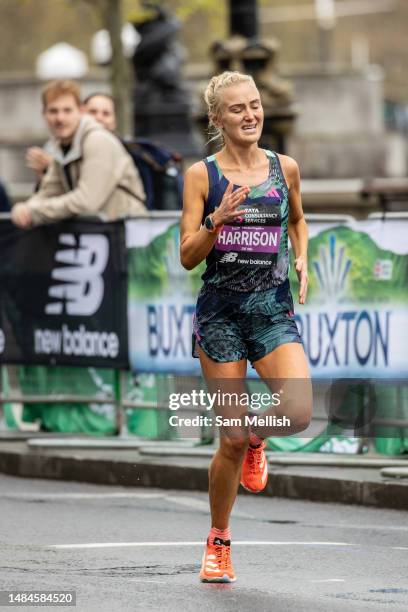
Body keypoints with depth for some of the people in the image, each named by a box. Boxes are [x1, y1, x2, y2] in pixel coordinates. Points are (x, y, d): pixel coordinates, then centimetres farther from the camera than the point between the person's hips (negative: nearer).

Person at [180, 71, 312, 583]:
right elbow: (187, 257, -4)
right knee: (232, 439, -3)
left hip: (274, 309, 2)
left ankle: (256, 440, 16)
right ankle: (218, 542, 18)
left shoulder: (285, 169, 6)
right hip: (221, 310, -2)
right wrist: (218, 219, -20)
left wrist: (301, 259, 9)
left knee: (298, 414, -21)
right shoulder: (202, 175, -2)